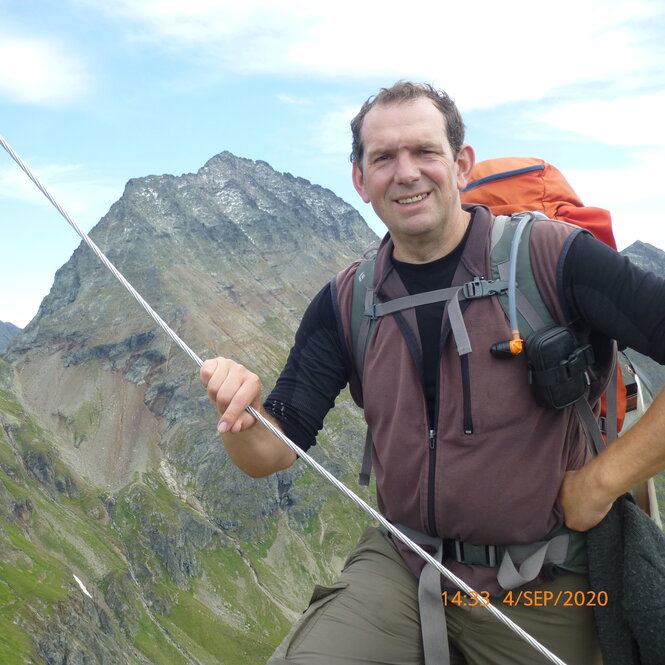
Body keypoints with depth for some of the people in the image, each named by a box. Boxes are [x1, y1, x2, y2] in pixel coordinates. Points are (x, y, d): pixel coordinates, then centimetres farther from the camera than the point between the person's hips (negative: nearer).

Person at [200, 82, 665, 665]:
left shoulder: (550, 257, -16)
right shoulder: (346, 304, -3)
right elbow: (270, 455, -5)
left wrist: (605, 479, -17)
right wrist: (238, 409, -25)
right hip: (397, 565, 2)